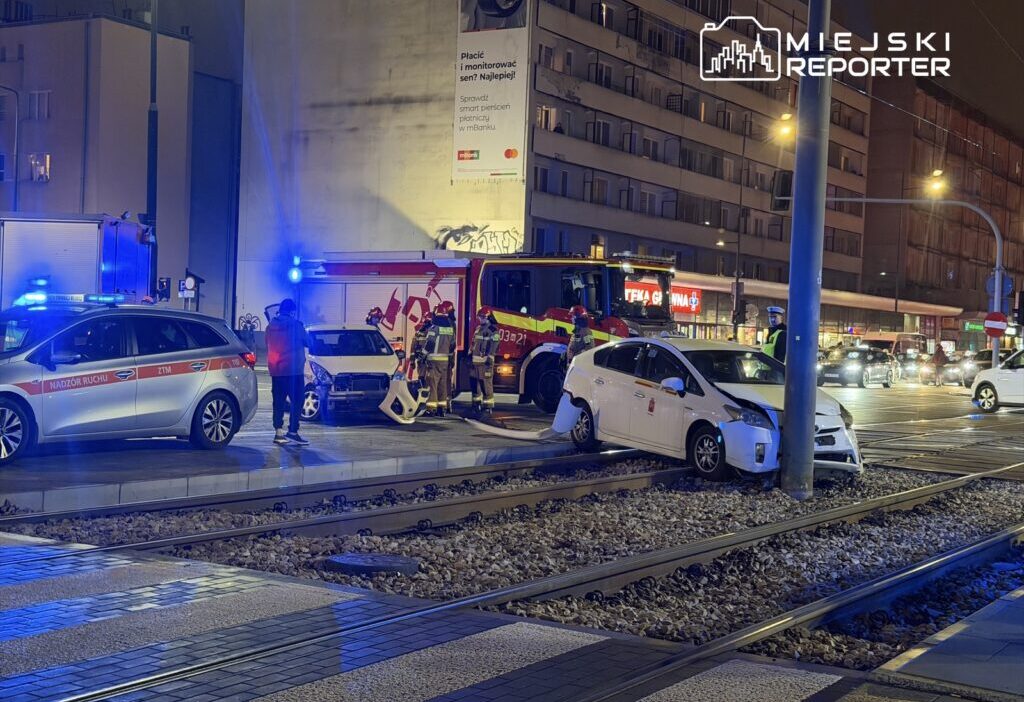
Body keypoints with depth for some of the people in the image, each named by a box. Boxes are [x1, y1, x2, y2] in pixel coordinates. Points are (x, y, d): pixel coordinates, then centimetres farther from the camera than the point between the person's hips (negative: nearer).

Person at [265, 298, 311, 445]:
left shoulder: (270, 326, 9)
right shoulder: (296, 325, -9)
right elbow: (307, 342, 1)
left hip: (275, 371, 6)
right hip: (293, 369, -6)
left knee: (278, 401, 8)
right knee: (297, 401, -4)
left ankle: (278, 432, 6)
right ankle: (292, 431, -12)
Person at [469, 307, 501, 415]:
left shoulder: (493, 330, -9)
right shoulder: (479, 328, 18)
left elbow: (493, 346, -16)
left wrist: (489, 359, -22)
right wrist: (470, 355, 21)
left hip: (485, 361, -9)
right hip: (475, 361, 9)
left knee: (486, 383, -9)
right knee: (474, 382, 12)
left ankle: (488, 406, -6)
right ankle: (476, 403, 24)